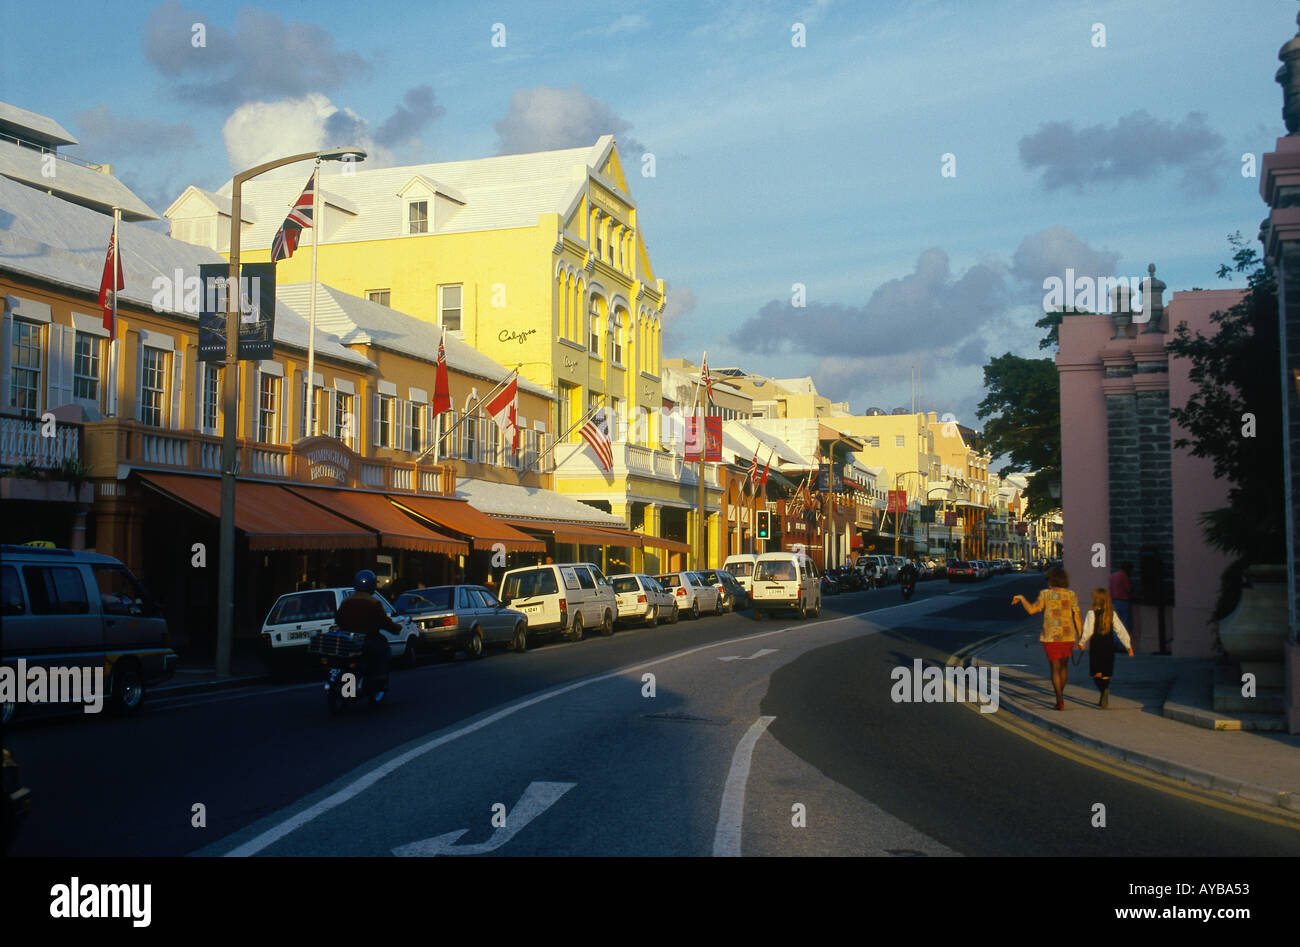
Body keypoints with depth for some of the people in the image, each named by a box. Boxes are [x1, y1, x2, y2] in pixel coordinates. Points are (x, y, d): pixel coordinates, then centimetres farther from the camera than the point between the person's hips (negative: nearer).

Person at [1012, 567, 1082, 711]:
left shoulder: (1045, 594, -6)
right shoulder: (1072, 595, -1)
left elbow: (1031, 610, -7)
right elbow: (1076, 617, -2)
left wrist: (1021, 598, 9)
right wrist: (1080, 638, 2)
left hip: (1051, 637, -2)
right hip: (1068, 636, 2)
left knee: (1055, 668, 5)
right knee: (1064, 664, 23)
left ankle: (1060, 701, -3)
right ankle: (1060, 695, 31)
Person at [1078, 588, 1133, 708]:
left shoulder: (1092, 613, -8)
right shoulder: (1112, 614, 2)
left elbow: (1088, 631, -11)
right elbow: (1121, 630, 1)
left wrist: (1082, 642, 5)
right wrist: (1128, 646, 5)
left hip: (1096, 648, -3)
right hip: (1109, 648, 3)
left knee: (1096, 674, 4)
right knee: (1105, 675, 12)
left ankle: (1104, 690, -25)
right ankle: (1104, 700, 4)